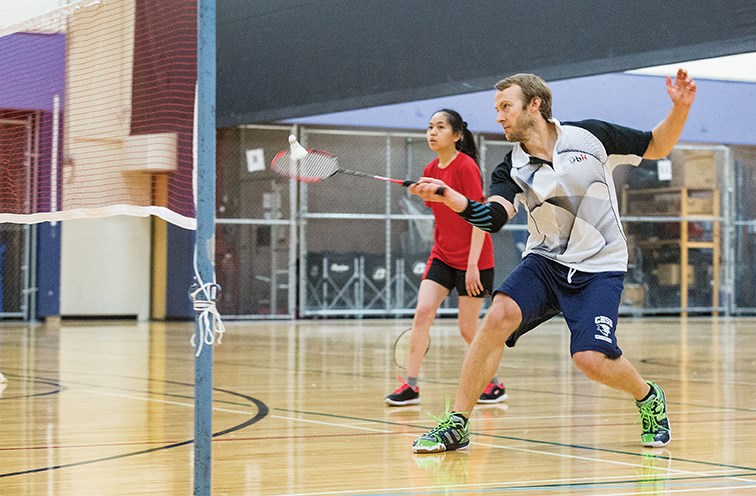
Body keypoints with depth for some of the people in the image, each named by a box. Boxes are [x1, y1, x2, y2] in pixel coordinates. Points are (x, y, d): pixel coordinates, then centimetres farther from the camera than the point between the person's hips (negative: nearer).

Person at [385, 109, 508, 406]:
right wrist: (440, 247, 15)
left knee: (468, 328, 0)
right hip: (442, 256, 6)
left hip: (473, 260, -6)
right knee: (422, 312, -10)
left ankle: (495, 384, 20)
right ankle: (411, 385, -8)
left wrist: (472, 264, -20)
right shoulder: (430, 171, 7)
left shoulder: (466, 167, -15)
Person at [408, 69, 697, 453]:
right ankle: (456, 424, -16)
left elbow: (656, 147, 6)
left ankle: (648, 397, 14)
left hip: (598, 266, -2)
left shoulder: (591, 137, -6)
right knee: (499, 315, -25)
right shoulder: (511, 168, -3)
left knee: (591, 359, -20)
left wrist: (680, 108, -13)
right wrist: (449, 197, -40)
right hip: (544, 261, 2)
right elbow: (493, 218, -22)